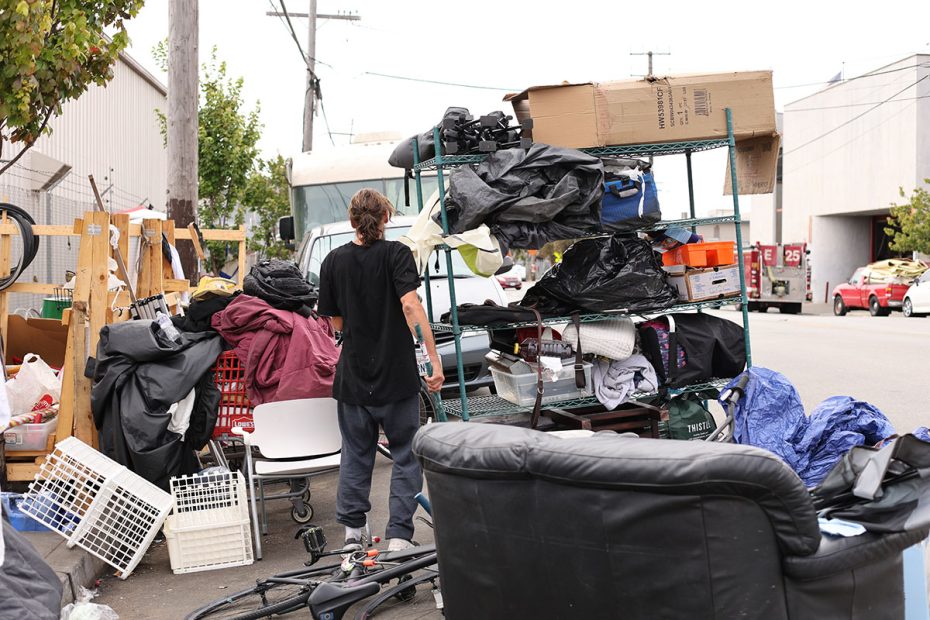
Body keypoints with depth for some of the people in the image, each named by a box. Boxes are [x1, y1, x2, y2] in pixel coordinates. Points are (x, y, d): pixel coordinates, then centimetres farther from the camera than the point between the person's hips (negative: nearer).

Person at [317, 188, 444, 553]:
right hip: (397, 375, -3)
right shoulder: (396, 254, -7)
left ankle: (352, 535, 20)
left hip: (353, 377, 3)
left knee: (355, 455, 16)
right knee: (406, 456, 8)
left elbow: (336, 322, 8)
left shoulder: (333, 261, 4)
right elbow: (411, 305, -20)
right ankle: (398, 537, 6)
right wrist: (434, 358, -21)